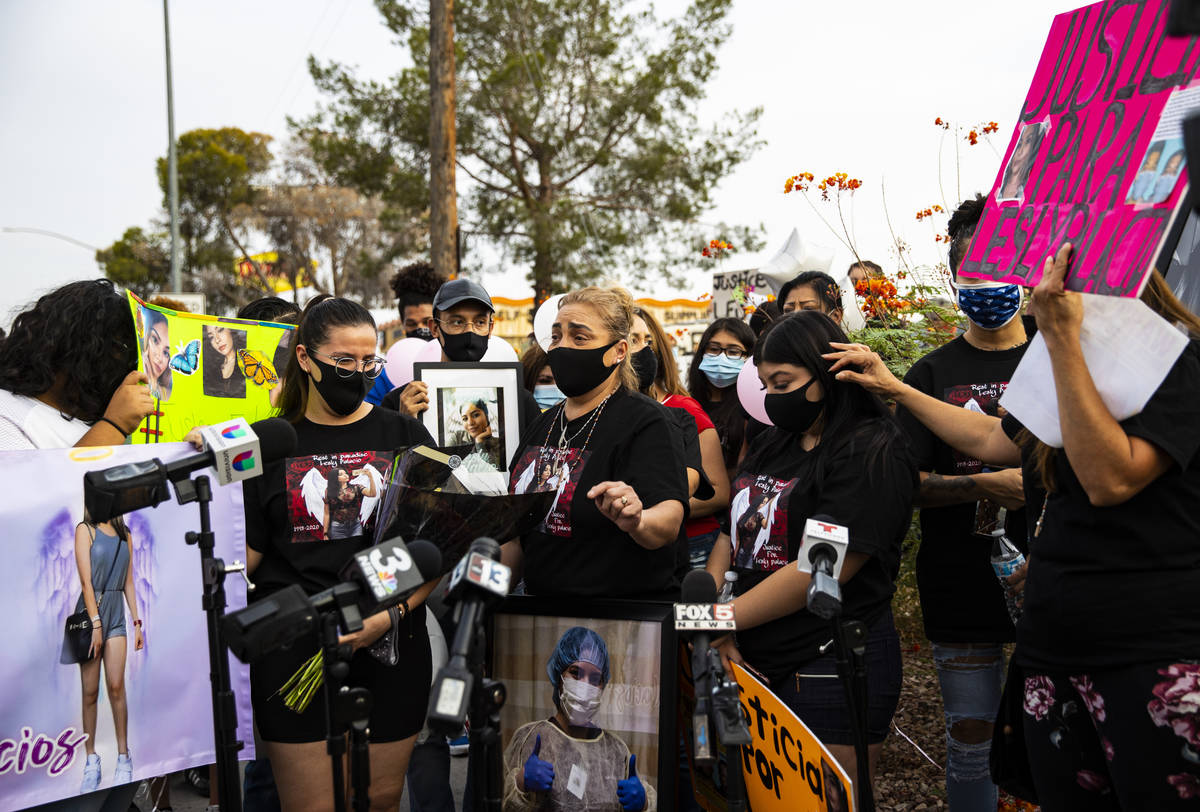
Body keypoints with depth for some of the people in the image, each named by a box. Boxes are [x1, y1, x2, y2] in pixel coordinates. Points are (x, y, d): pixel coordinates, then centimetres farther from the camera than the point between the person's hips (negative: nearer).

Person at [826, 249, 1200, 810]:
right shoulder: (1072, 368, 18)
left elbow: (1112, 478, -21)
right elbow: (992, 440, 30)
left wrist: (1061, 340, -21)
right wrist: (893, 388, 29)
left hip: (1152, 658, -7)